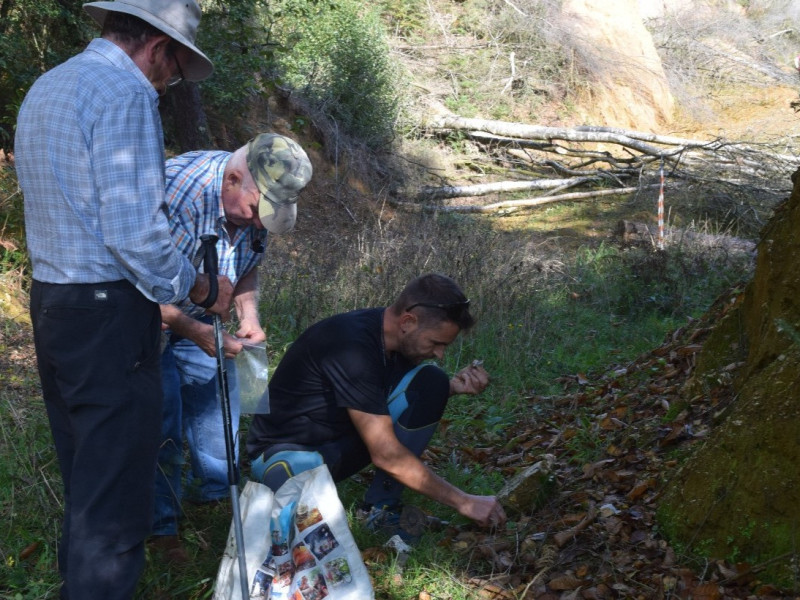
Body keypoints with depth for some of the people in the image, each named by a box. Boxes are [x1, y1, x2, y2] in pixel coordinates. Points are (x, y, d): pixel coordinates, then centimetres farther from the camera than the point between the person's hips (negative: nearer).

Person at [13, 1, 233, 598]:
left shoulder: (45, 88, 16)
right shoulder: (126, 94, -14)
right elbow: (135, 232, -20)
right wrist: (203, 290, -4)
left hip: (50, 303, 10)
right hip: (108, 313, -9)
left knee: (82, 477, 19)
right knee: (115, 493, -2)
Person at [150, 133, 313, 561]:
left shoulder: (256, 199, -12)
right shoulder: (178, 192, -36)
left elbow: (247, 265, 4)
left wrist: (248, 313, -13)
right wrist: (193, 331, -40)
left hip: (199, 315, 7)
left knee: (217, 398, 11)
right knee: (161, 422, -8)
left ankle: (217, 493, 32)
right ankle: (158, 526, 7)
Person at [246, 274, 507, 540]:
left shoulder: (392, 332, -7)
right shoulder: (351, 345, -31)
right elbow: (386, 454, -31)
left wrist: (453, 386, -11)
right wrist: (463, 502, -26)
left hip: (343, 440, 8)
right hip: (286, 451, -8)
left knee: (431, 382, -10)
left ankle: (383, 506, -4)